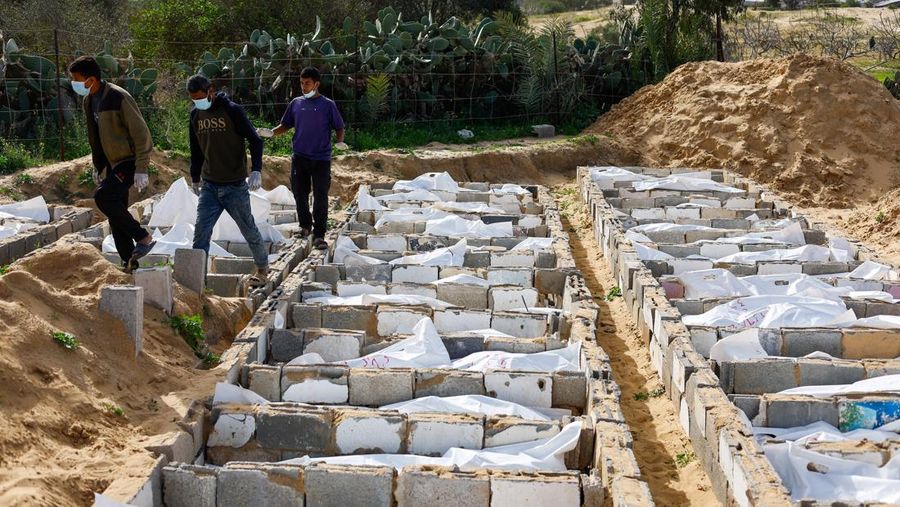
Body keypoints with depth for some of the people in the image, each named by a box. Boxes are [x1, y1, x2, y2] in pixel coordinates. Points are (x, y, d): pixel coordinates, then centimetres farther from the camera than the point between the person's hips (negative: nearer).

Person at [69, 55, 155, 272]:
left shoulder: (119, 98, -19)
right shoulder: (89, 100, 8)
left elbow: (141, 133, -18)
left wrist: (141, 169, -21)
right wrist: (97, 167, 21)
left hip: (129, 161, -9)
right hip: (112, 164, 9)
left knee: (103, 197, -25)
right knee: (116, 214, 7)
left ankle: (143, 238, -15)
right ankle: (129, 261, 16)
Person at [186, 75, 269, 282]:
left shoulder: (232, 111, -12)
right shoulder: (195, 115, 6)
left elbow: (255, 140, -11)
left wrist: (256, 170, -21)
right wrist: (195, 177, 22)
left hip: (235, 186, -4)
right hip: (209, 186, 4)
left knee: (249, 229, 9)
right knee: (201, 231, -6)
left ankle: (262, 266, 29)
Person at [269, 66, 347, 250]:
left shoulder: (328, 105, 0)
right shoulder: (296, 104, 9)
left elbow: (339, 127, 5)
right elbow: (285, 125, 16)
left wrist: (340, 142, -15)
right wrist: (271, 133, -2)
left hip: (321, 159, -3)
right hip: (300, 157, 3)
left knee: (320, 197, -7)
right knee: (300, 194, 9)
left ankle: (319, 236, -3)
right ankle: (305, 225, 31)